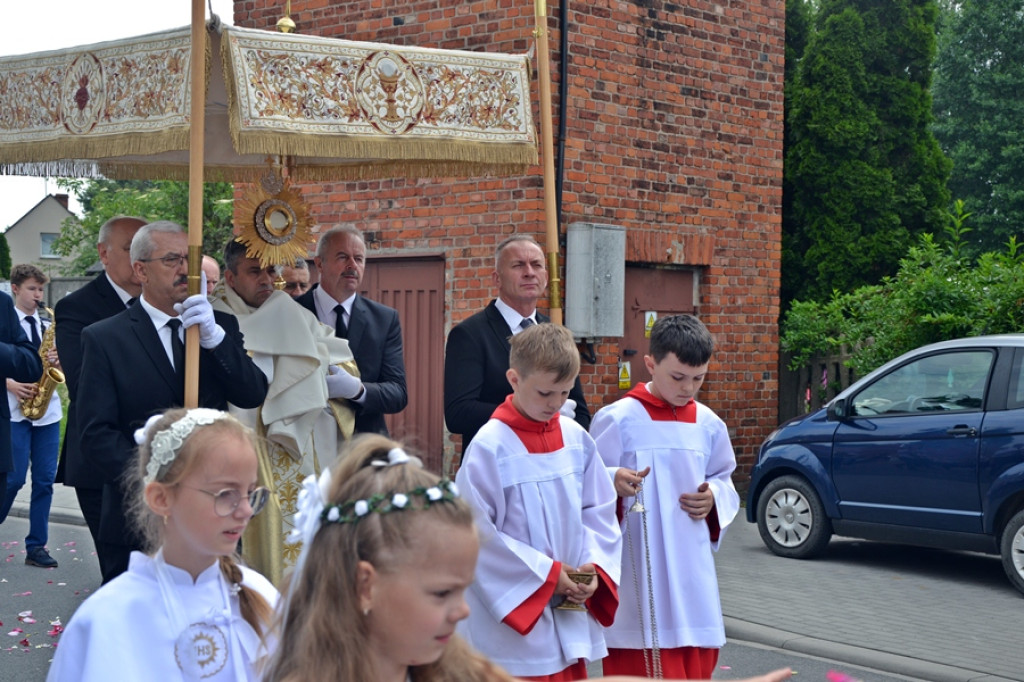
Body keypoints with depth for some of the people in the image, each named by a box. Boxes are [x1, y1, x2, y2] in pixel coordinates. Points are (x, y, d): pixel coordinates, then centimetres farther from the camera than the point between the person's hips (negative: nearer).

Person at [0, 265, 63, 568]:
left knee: (45, 480, 3)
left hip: (48, 410, 4)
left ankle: (36, 546, 9)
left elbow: (60, 366, 15)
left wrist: (58, 360, -5)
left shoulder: (48, 326, 12)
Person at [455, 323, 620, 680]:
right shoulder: (490, 446, -14)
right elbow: (478, 535, -15)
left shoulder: (576, 439, 2)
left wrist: (594, 566, -7)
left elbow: (599, 512, 9)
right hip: (512, 619, -5)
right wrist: (547, 573, -13)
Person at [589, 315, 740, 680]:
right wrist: (612, 482, -25)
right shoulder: (617, 419, -8)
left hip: (692, 574, 5)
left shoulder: (709, 424, 8)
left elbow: (723, 479, 21)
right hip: (637, 577, -5)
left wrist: (714, 498, 0)